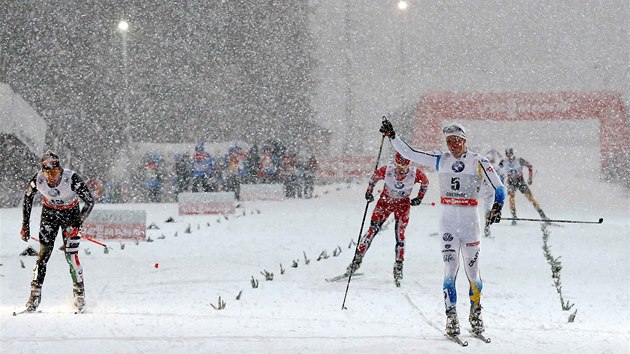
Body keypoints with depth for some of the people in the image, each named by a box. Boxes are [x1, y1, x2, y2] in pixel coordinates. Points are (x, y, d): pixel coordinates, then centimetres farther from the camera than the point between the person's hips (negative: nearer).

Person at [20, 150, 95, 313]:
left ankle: (79, 294, 3)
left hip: (70, 212, -2)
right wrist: (25, 225, -1)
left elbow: (90, 201, -21)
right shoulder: (38, 179, -24)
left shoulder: (72, 178, -31)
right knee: (44, 252, -8)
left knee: (71, 254, -10)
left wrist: (78, 225, -27)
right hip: (49, 212, 2)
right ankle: (35, 295, -5)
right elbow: (27, 197, -2)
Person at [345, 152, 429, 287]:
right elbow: (374, 177, -3)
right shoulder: (386, 171, -27)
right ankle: (357, 260, 4)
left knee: (400, 235, -8)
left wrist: (419, 197, 2)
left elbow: (425, 182, -2)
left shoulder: (415, 173, -26)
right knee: (372, 230, -4)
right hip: (385, 201, 0)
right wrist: (369, 192, 3)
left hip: (403, 205, 0)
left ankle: (398, 267, 2)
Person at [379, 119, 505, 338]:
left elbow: (499, 188, -7)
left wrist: (497, 207, -24)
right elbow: (409, 154, 10)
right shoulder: (441, 160, 7)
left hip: (470, 221, -2)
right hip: (448, 220, 2)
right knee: (450, 268, -9)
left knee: (472, 270, 5)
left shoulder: (477, 162, -3)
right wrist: (392, 137, 1)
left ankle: (476, 315, 21)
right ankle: (451, 319, -9)